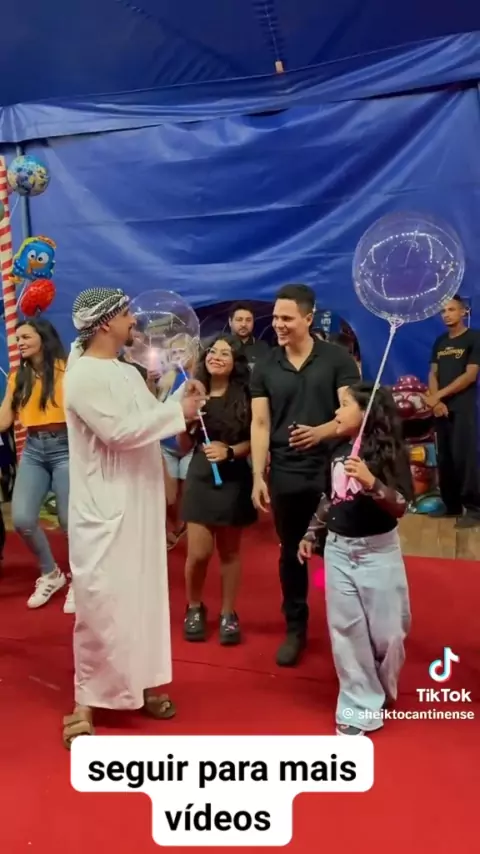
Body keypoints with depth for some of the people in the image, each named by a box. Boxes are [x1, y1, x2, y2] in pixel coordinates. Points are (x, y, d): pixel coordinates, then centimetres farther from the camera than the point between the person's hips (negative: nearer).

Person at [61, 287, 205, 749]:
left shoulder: (128, 371, 13)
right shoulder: (84, 376, -15)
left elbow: (149, 422, 15)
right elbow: (120, 432, -23)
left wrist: (181, 402, -2)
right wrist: (177, 411, -16)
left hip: (138, 503, 9)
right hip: (104, 508, -9)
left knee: (141, 595, 15)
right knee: (101, 605, -2)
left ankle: (139, 683, 30)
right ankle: (86, 702, 13)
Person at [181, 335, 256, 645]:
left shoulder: (244, 396, -4)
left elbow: (255, 439, -2)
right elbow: (185, 445, 3)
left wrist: (230, 451, -17)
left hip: (234, 479, 0)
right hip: (200, 477, 1)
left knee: (230, 550, 11)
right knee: (199, 552, -2)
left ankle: (228, 614, 26)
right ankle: (194, 607, 25)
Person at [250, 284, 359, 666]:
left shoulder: (338, 359, -4)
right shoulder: (265, 369, 3)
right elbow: (260, 424, 2)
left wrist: (319, 432, -28)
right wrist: (258, 476, -4)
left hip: (332, 471, -2)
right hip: (286, 475, 3)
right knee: (291, 554, 13)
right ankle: (295, 629, 29)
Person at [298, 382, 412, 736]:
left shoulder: (389, 452, -13)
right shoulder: (338, 453, 4)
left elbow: (401, 507, -19)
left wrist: (371, 482, -33)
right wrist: (310, 534, 18)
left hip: (378, 550, -5)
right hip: (338, 549, 5)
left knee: (385, 630, 7)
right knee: (346, 630, 6)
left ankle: (383, 691, 36)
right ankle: (360, 706, 19)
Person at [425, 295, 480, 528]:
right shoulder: (440, 342, 16)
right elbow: (433, 374, 11)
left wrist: (438, 396, -11)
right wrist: (435, 401, -7)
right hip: (442, 408, 6)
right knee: (444, 458, 7)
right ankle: (451, 504, 16)